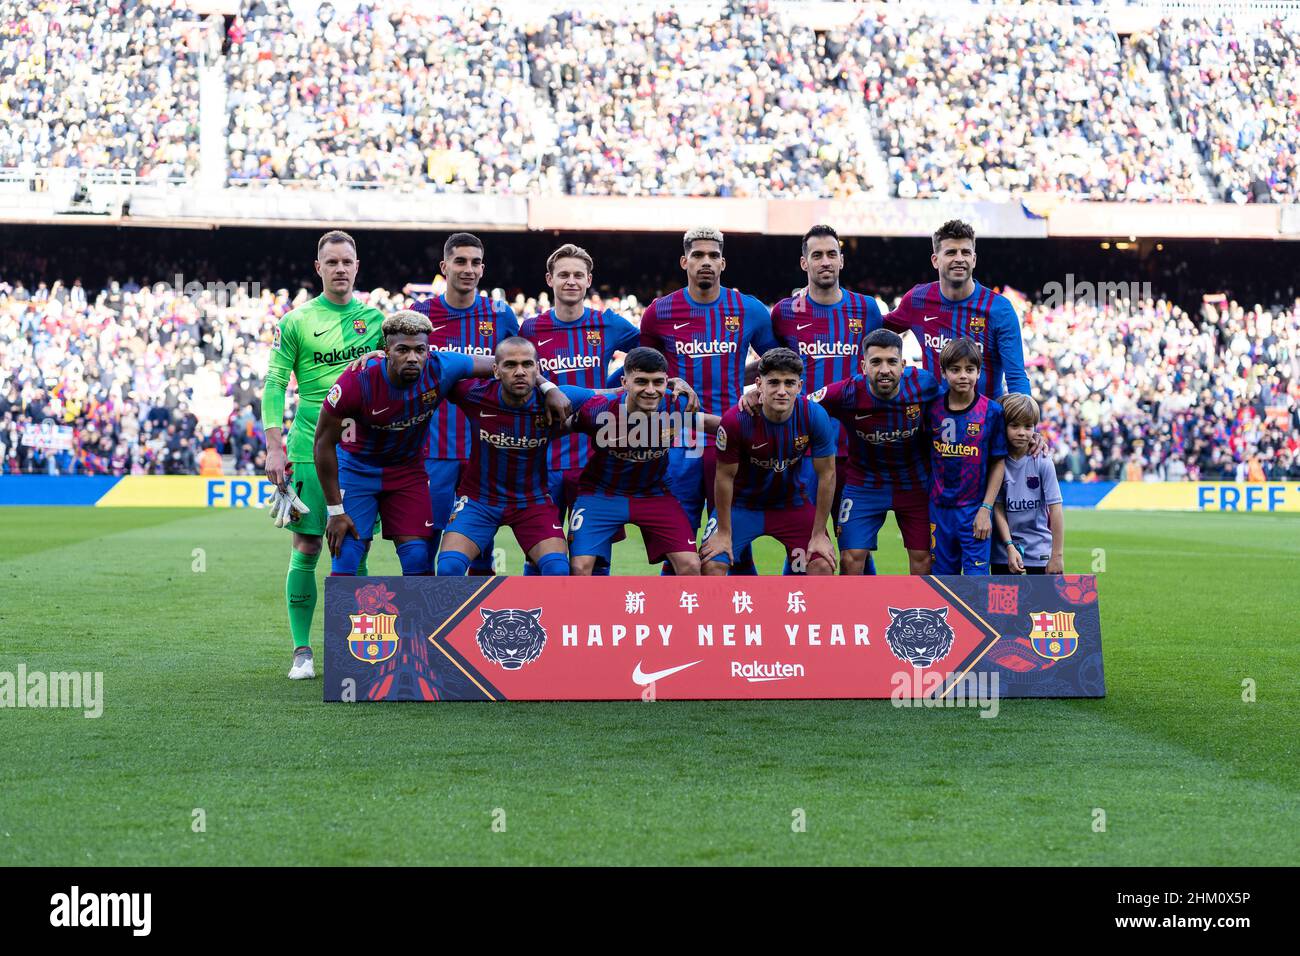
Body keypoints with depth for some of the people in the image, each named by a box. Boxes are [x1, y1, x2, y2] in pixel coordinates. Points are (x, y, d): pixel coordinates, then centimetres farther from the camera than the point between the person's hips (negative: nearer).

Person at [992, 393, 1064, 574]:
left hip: (1039, 551, -2)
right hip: (1004, 550, 2)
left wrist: (1057, 555, -13)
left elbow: (1055, 509, -10)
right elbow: (998, 508, -4)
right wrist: (1010, 547, -13)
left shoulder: (1042, 463, -10)